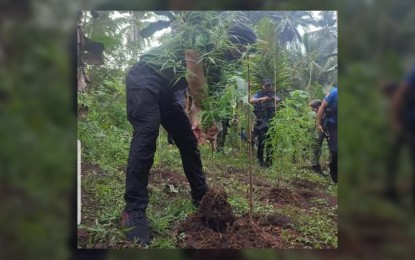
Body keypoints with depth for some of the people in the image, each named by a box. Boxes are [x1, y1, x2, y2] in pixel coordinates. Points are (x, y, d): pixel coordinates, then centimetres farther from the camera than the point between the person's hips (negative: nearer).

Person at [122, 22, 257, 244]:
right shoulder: (201, 37, -15)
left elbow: (201, 92, 7)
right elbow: (194, 77, -26)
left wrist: (196, 118, -12)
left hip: (165, 91, 9)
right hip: (144, 80, -9)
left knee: (188, 139, 5)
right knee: (147, 132, -27)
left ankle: (202, 198, 15)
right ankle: (133, 210, -26)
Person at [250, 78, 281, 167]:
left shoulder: (273, 95, 12)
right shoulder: (258, 94, 2)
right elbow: (251, 101, -16)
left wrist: (275, 99, -27)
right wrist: (261, 99, -32)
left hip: (271, 122, 3)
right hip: (261, 122, -3)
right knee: (261, 141, -6)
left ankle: (269, 161, 15)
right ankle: (260, 160, 6)